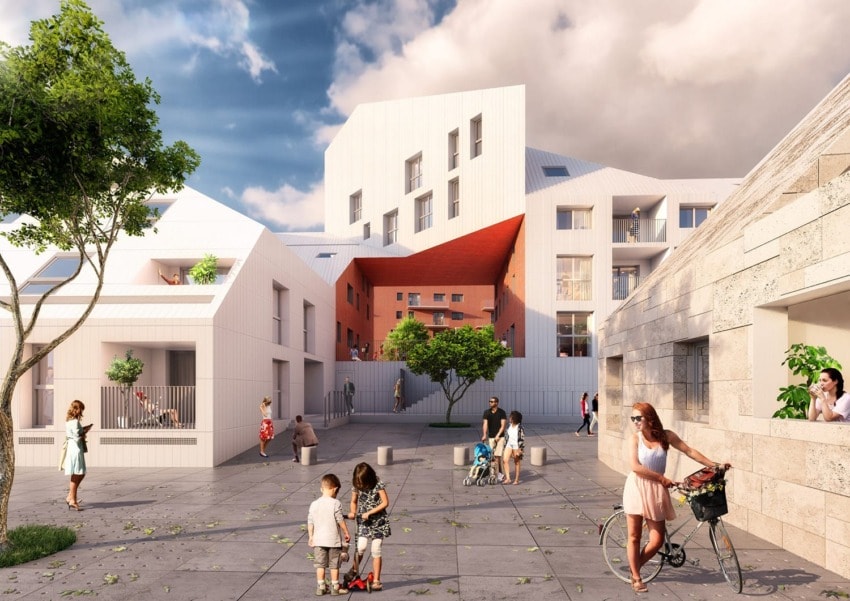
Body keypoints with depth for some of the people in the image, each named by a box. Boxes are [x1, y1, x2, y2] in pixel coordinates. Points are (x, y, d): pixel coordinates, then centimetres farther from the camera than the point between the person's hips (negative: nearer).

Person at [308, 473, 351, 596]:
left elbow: (310, 522, 4)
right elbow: (340, 520, -9)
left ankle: (320, 587, 14)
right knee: (334, 564, 8)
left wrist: (310, 536, 15)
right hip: (333, 539, -3)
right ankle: (335, 587, 15)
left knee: (320, 564, 11)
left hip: (318, 539, 3)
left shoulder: (314, 504, 0)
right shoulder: (335, 503, -12)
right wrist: (346, 533, 3)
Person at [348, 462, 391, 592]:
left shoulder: (377, 484, -13)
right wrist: (353, 512, -9)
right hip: (363, 522, 2)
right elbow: (354, 501, 12)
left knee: (376, 551, -2)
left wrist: (369, 513, -17)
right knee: (361, 547, -17)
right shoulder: (356, 486, -3)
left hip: (378, 521, -2)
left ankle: (376, 580, 9)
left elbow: (385, 503, -12)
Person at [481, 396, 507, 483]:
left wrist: (498, 435, -20)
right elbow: (485, 424, -5)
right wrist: (484, 435, -20)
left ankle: (497, 475, -6)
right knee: (491, 456, 4)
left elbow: (503, 425, -10)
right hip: (490, 437, 4)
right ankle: (500, 474, 16)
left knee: (497, 456, -11)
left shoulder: (501, 412, -5)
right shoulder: (487, 412, 5)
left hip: (500, 437, -4)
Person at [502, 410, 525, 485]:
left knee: (516, 463, 4)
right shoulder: (509, 426, 8)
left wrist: (520, 449, -15)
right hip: (509, 445, 5)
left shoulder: (519, 427, -11)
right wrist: (505, 447, 15)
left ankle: (516, 479, 15)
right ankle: (508, 478, -6)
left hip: (516, 446, -5)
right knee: (505, 460, -10)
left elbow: (522, 439, -11)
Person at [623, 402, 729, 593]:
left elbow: (690, 451, 3)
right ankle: (636, 577, 19)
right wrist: (661, 478, -13)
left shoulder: (666, 436, -1)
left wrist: (715, 465, -1)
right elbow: (636, 467, -13)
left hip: (656, 490, 2)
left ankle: (635, 567, 27)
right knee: (634, 536, 3)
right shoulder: (635, 437, -7)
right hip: (637, 487, -2)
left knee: (657, 541, 1)